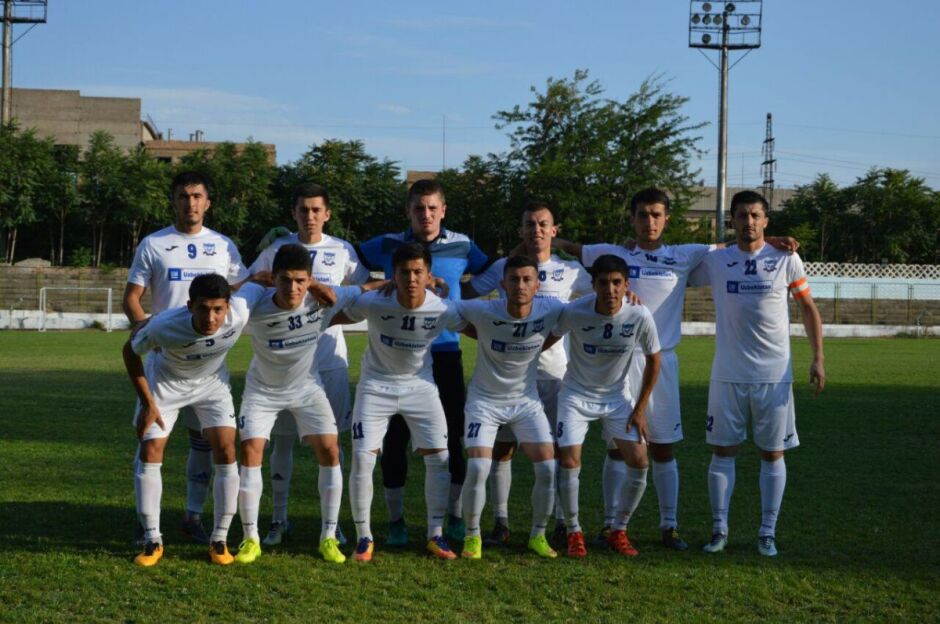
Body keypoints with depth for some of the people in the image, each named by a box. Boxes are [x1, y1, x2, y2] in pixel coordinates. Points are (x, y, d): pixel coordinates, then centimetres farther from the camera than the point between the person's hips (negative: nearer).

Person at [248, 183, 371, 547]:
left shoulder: (342, 251, 4)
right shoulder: (276, 250, 2)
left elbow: (364, 290, 15)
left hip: (329, 358, 0)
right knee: (282, 439, 4)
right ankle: (279, 519, 14)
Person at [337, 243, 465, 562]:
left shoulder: (444, 310, -20)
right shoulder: (374, 303, -24)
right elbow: (334, 317, -6)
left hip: (421, 386, 2)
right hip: (376, 386, -2)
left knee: (439, 458, -2)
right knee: (362, 459, -9)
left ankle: (436, 535, 13)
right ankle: (364, 538, 6)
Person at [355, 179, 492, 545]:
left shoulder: (462, 246, 4)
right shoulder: (388, 246, 2)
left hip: (445, 353, 1)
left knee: (451, 436, 4)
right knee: (395, 437, 2)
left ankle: (455, 517, 17)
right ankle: (395, 521, 13)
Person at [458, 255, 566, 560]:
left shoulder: (550, 309, -15)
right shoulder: (483, 312, -24)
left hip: (526, 401, 3)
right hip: (485, 401, -2)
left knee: (548, 468, -8)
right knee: (477, 469, -16)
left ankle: (538, 535, 13)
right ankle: (472, 536, 6)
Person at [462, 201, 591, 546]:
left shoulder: (570, 270, 6)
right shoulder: (503, 267, 5)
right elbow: (463, 293, 8)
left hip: (555, 370, 0)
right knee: (503, 446, 2)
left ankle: (564, 521, 12)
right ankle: (500, 522, 10)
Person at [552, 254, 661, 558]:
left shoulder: (640, 316, -20)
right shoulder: (574, 312, -24)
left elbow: (653, 361, -5)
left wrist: (640, 408, -3)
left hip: (617, 396, 2)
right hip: (576, 394, -2)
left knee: (639, 462, -8)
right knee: (569, 461, -14)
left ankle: (619, 531, 11)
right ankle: (574, 532, 7)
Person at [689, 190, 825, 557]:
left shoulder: (786, 260, 0)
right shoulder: (714, 261, 1)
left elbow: (808, 309, 6)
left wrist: (818, 358, -1)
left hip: (775, 375, 0)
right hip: (728, 375, 1)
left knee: (773, 454, 5)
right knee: (723, 452, 3)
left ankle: (768, 532, 13)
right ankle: (719, 530, 12)